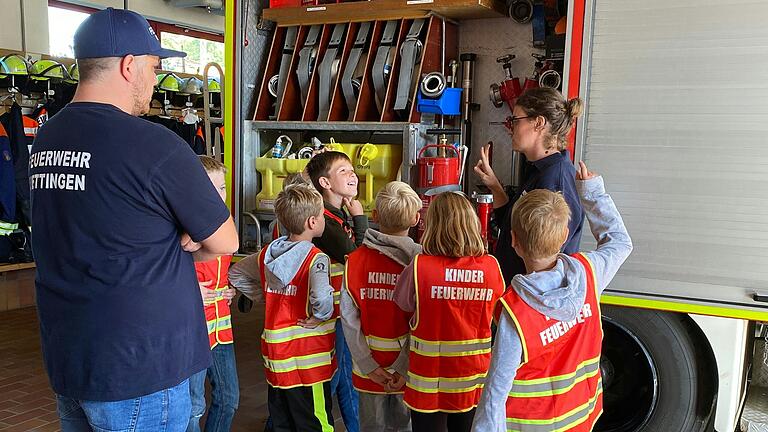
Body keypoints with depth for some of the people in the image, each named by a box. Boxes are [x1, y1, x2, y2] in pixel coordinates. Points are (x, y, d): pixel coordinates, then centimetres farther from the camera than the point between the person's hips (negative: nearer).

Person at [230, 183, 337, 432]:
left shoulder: (267, 253, 4)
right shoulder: (316, 258, -18)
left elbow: (235, 273, 17)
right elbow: (320, 297, -35)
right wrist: (321, 316, -16)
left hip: (275, 355, 7)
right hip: (307, 359, -7)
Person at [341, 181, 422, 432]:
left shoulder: (355, 260, -9)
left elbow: (349, 318, -10)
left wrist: (369, 365, -8)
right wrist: (404, 368, -14)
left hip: (368, 367, 1)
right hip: (407, 368, -1)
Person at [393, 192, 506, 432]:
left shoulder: (419, 267, -18)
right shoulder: (491, 267, -10)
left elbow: (404, 303, -1)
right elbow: (497, 311, 5)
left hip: (429, 384, -2)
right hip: (474, 384, 3)